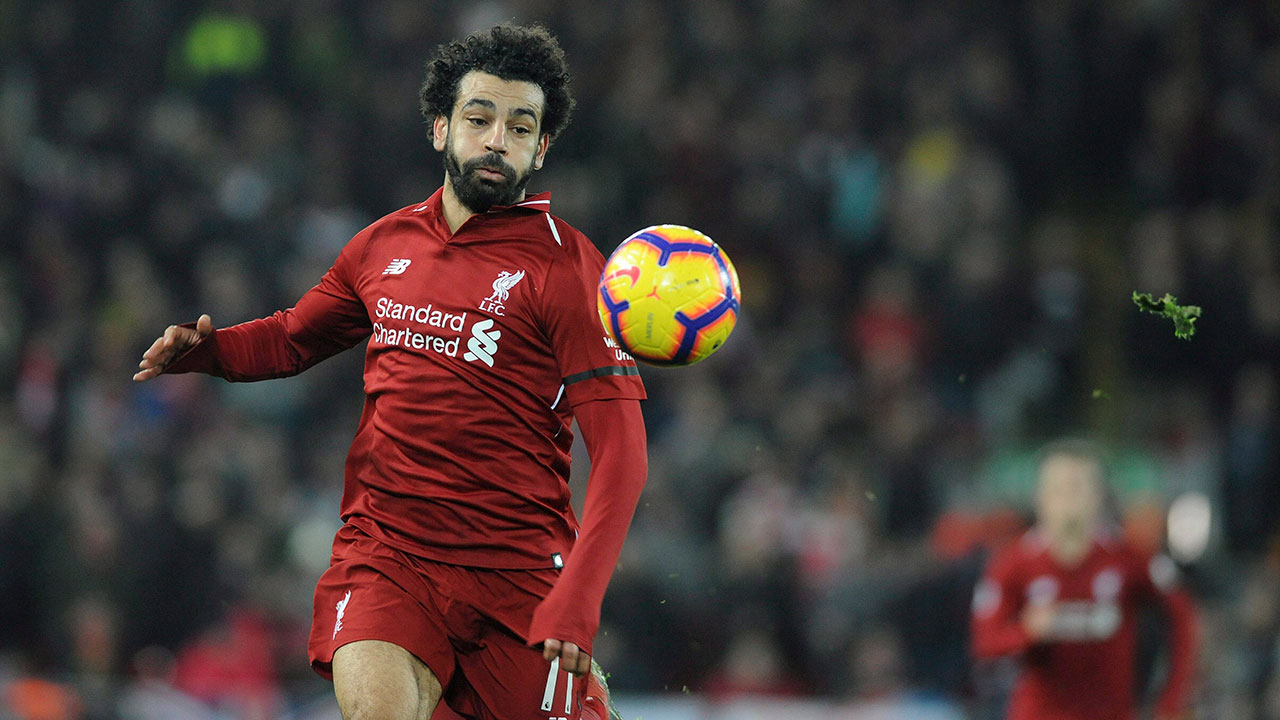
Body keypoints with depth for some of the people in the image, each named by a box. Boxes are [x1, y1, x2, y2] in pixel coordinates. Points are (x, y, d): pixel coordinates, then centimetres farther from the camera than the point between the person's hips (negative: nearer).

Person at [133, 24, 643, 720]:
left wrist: (579, 597, -21)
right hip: (384, 555, 2)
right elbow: (293, 336, 29)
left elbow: (619, 448, -9)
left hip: (520, 575, -2)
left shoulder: (564, 264, -3)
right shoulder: (385, 245, 10)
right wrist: (205, 348, 6)